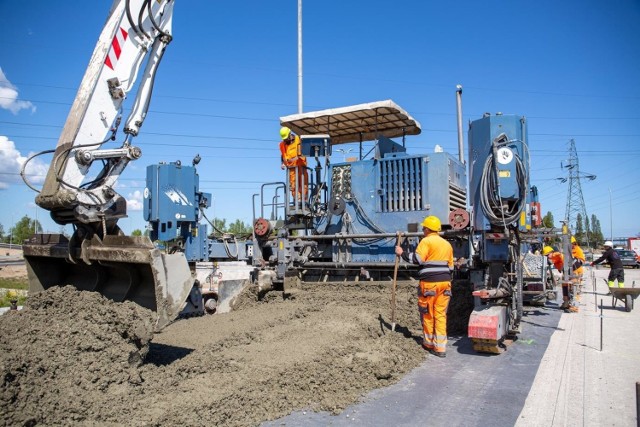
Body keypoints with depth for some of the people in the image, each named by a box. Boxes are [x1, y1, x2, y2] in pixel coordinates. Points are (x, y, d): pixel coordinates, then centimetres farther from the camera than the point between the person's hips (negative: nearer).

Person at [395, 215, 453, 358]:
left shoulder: (426, 241, -6)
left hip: (429, 282, -6)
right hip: (445, 282, 6)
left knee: (428, 314, 9)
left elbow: (417, 259, -16)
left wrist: (402, 253, -4)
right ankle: (440, 347, 4)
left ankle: (429, 343, 21)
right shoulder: (447, 244, 15)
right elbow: (450, 266, 17)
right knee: (441, 314, 6)